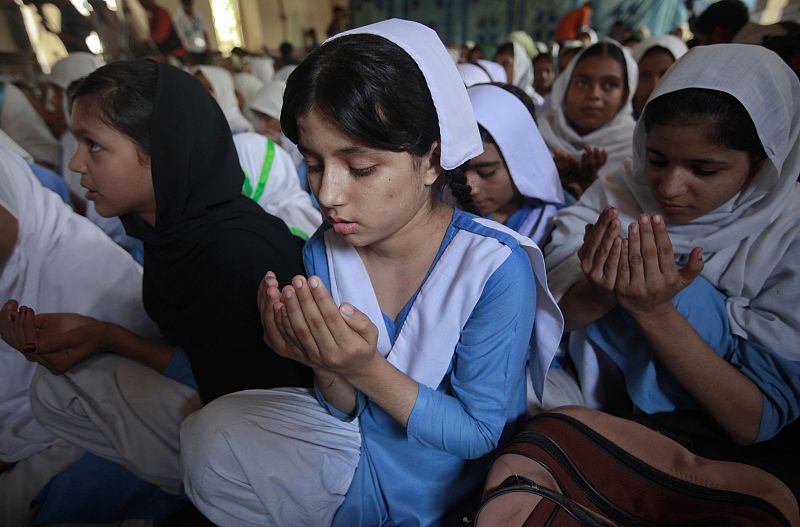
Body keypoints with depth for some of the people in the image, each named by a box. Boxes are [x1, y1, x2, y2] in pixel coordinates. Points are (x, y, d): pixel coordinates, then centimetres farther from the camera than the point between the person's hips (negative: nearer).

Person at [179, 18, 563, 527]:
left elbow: (479, 433, -18)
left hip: (451, 482, -3)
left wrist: (366, 370, -33)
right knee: (211, 432, -11)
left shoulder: (496, 268, -27)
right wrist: (325, 366, -28)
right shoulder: (324, 253, -14)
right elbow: (347, 410, -5)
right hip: (365, 444, 4)